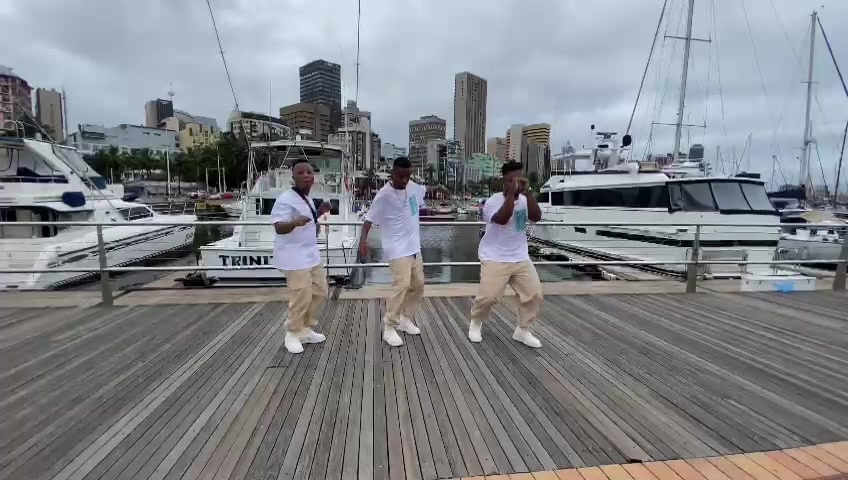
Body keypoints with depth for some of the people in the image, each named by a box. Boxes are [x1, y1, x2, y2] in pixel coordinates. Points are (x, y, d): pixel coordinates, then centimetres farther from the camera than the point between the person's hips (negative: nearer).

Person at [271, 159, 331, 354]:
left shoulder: (307, 199, 11)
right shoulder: (286, 199, -17)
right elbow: (279, 227, -25)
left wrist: (319, 214, 10)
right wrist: (295, 223, -43)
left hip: (311, 254, 10)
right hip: (294, 256, -10)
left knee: (320, 292, 16)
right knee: (301, 297, -8)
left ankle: (306, 329, 31)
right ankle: (293, 335, 15)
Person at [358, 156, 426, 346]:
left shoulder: (414, 187, 2)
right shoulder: (384, 195, -17)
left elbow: (427, 191, 27)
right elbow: (369, 219, -20)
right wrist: (363, 240, -31)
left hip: (414, 247, 8)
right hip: (397, 249, -8)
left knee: (418, 284, 13)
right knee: (402, 285, -17)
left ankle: (405, 319, 29)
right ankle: (389, 327, -4)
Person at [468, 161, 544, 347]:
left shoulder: (524, 201, 2)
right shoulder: (493, 201, -12)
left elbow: (537, 217, -15)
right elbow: (502, 219, -31)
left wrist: (527, 192, -22)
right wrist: (512, 193, -30)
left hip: (521, 259, 5)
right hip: (495, 259, -5)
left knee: (534, 294, 2)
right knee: (488, 296, -10)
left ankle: (523, 330, 22)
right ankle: (476, 323, 21)